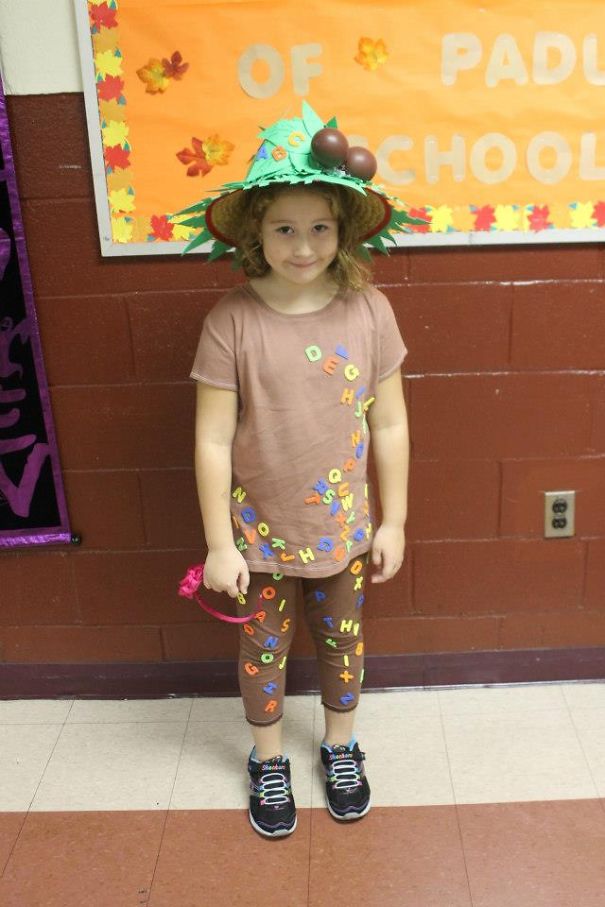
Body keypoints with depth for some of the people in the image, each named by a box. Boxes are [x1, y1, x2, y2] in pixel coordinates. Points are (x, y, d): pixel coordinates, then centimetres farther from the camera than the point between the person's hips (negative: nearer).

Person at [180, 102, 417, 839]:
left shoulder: (369, 311, -11)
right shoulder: (232, 321, -17)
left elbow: (390, 425, -4)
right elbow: (213, 441, -13)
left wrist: (392, 522, 0)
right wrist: (218, 545, -10)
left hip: (344, 528, 2)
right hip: (259, 530, -1)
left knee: (342, 641, 21)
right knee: (264, 647, 19)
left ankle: (341, 746, 49)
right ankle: (268, 761, 45)